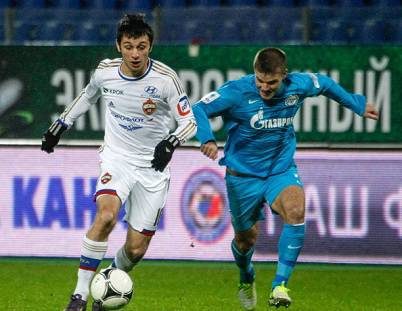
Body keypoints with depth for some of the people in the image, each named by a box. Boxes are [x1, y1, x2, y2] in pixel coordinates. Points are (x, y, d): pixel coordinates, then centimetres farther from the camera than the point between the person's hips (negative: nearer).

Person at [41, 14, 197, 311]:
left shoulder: (166, 79, -15)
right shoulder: (105, 71, -7)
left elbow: (189, 122, -9)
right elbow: (88, 96, 17)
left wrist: (171, 142, -28)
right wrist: (61, 124, 19)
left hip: (153, 165, 0)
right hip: (116, 158, 0)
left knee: (136, 250, 1)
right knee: (106, 215, -31)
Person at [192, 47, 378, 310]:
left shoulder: (299, 85, -11)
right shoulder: (237, 92, -21)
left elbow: (325, 84, 12)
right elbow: (198, 110, -25)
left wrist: (358, 105, 24)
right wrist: (207, 138, -45)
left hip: (282, 170, 1)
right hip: (243, 175, -1)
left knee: (296, 212, -30)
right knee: (246, 239, 11)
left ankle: (279, 286, -29)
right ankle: (246, 280, 48)